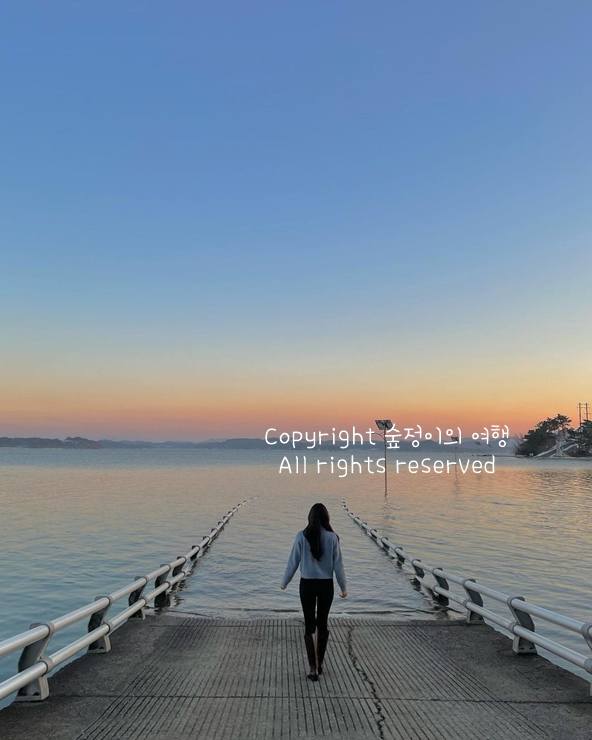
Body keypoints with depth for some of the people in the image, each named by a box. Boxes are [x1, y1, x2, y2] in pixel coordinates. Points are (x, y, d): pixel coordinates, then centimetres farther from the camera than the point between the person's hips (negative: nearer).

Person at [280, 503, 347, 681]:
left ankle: (313, 668, 1)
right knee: (322, 623, 16)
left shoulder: (302, 536, -9)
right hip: (326, 585, 1)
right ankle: (319, 663, 27)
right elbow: (338, 565, -4)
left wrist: (284, 582, 10)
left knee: (309, 626, 7)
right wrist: (344, 587, 7)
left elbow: (293, 562, -4)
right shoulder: (332, 537, -9)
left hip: (307, 584, -1)